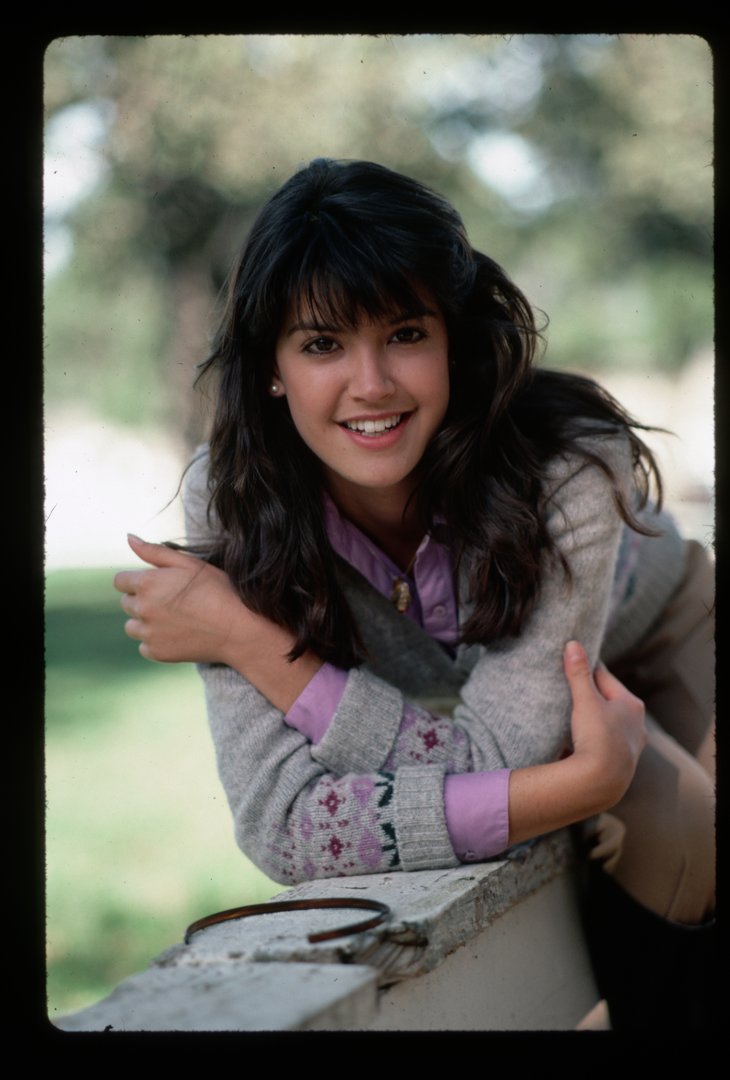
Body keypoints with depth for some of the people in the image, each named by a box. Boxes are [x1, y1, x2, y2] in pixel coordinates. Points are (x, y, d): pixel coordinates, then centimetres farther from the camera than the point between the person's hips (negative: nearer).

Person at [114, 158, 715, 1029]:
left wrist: (246, 638, -39)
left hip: (653, 658, -1)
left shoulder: (568, 473, -37)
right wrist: (583, 779, -46)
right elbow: (278, 823, -37)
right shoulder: (231, 498, -30)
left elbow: (492, 753, -38)